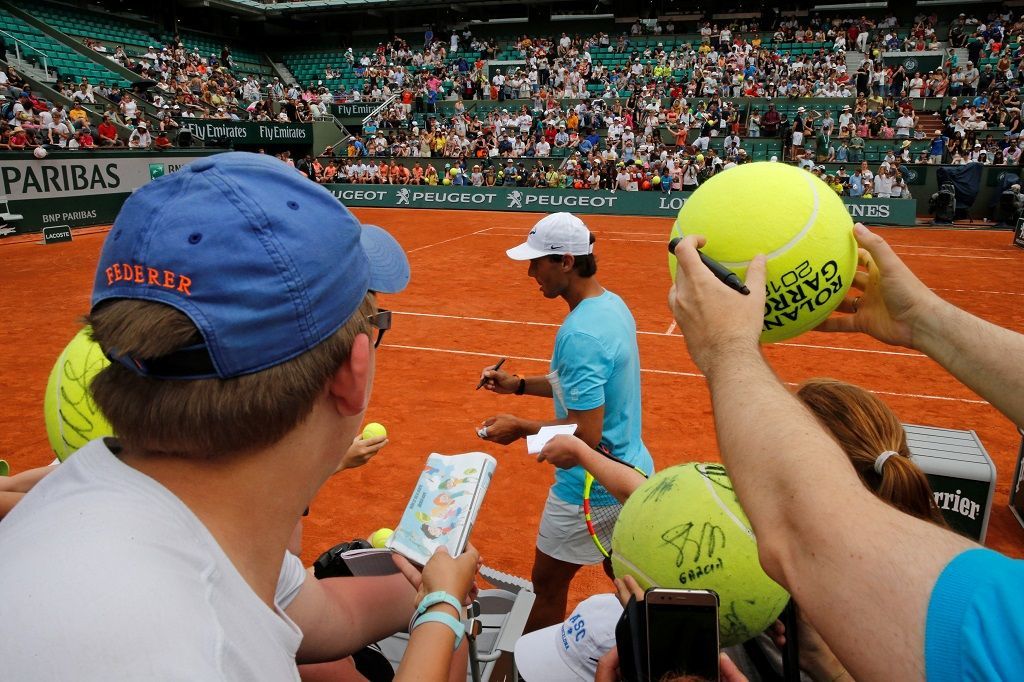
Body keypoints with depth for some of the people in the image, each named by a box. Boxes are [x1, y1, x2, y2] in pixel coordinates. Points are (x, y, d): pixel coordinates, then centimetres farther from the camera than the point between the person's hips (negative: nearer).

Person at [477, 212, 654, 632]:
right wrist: (519, 384, 11)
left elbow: (585, 434, -28)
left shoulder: (579, 333, -28)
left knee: (547, 590, 11)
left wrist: (520, 428, -14)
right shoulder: (612, 304, 2)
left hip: (590, 490, -9)